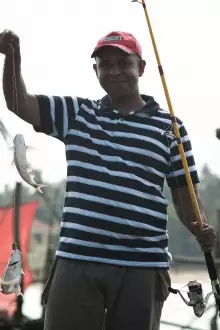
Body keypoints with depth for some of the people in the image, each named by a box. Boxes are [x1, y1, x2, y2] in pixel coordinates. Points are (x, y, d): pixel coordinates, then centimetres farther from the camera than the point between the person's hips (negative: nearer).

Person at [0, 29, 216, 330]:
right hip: (77, 262, 1)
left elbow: (185, 194, 8)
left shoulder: (169, 127, 8)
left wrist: (202, 230, -12)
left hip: (142, 267, -1)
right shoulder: (76, 114, 12)